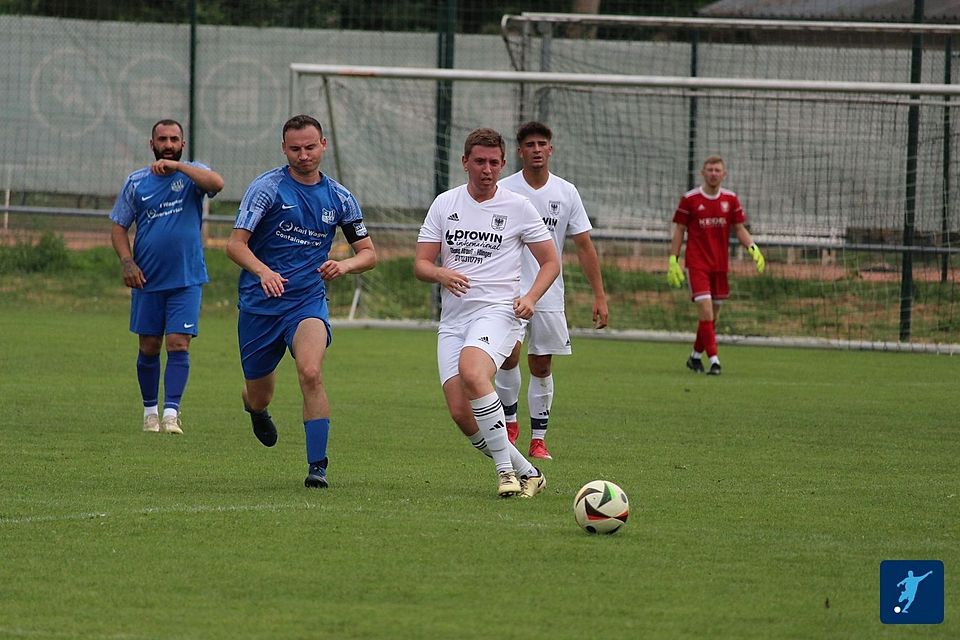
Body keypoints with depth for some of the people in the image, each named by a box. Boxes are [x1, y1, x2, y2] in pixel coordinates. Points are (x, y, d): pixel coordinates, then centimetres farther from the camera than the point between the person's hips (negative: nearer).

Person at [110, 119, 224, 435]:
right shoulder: (136, 182, 5)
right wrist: (127, 262, -7)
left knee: (178, 344, -10)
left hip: (187, 280, -2)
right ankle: (150, 410, 20)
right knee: (149, 347, 7)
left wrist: (177, 166, -29)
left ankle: (171, 412, -13)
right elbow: (118, 227, 8)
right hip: (148, 279, 2)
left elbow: (216, 183, -22)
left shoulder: (192, 174, 0)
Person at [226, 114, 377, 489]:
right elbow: (235, 244, -12)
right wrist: (263, 272, -32)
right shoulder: (267, 187, -6)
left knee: (311, 373, -27)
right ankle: (256, 408, 50)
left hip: (308, 300, 1)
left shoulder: (339, 198, 4)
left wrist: (345, 266, -12)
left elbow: (369, 253, 12)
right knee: (258, 397, 10)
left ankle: (317, 466, -23)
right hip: (260, 303, -1)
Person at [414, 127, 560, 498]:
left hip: (497, 311, -4)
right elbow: (420, 265, 10)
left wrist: (531, 297, -10)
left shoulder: (517, 207, 3)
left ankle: (506, 468, -25)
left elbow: (550, 262, 9)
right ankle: (526, 473, 8)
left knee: (472, 373, -34)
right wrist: (440, 273, -14)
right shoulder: (444, 204, 11)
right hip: (453, 319, 4)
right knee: (460, 412, -8)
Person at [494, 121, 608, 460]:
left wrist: (599, 296, 2)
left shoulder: (566, 192, 5)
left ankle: (538, 438, 13)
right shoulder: (503, 191, -1)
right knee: (509, 355, -18)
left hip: (549, 296, 2)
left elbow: (584, 246, 7)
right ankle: (509, 421, 3)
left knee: (541, 366, 4)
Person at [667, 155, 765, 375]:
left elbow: (739, 228, 9)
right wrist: (673, 260, -4)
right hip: (697, 264, -4)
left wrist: (752, 247, -9)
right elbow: (679, 230, 1)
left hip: (720, 264, 4)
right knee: (706, 310, -16)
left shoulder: (730, 199, 5)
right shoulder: (690, 199, -4)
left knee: (713, 316, 10)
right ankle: (714, 360, -17)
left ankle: (696, 356, 28)